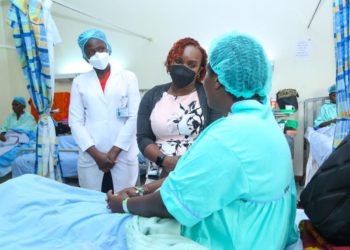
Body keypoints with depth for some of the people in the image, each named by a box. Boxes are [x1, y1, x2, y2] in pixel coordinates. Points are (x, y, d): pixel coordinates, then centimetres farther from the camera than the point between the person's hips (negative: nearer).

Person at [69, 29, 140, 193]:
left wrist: (114, 151, -8)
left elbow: (134, 117, -2)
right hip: (91, 159, 1)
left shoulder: (128, 77, 6)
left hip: (123, 157, -1)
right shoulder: (79, 82, 9)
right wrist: (96, 154, -8)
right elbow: (75, 122, 3)